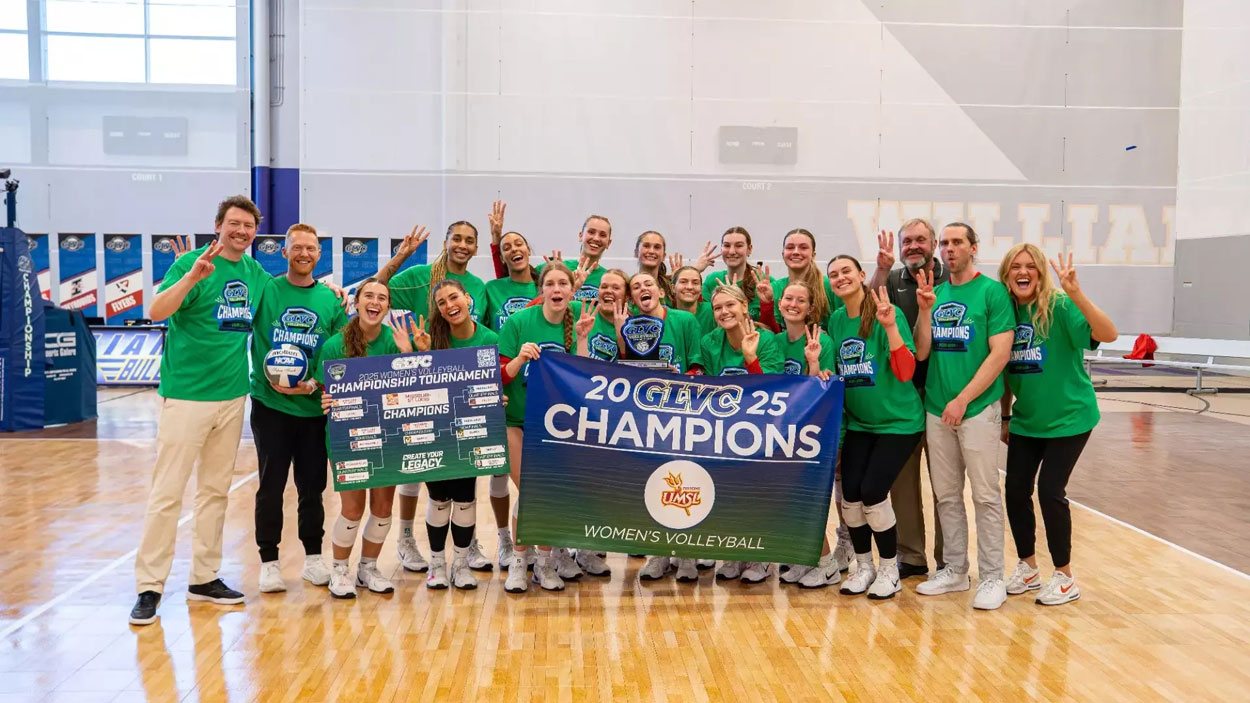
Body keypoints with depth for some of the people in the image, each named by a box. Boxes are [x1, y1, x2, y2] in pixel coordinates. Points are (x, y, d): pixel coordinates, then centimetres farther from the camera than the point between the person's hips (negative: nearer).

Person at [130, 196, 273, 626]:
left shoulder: (257, 275, 8)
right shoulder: (193, 263, -8)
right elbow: (155, 312, -20)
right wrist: (192, 277, -35)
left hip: (232, 395, 6)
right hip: (186, 393, -6)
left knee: (216, 491, 12)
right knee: (167, 493, -3)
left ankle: (204, 578, 22)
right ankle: (149, 586, 6)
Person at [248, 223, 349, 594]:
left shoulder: (331, 300, 4)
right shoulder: (265, 290, -2)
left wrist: (315, 383, -11)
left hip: (314, 407, 2)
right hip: (271, 403, -2)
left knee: (313, 485, 10)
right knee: (271, 485, 4)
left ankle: (313, 557, 24)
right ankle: (269, 561, 16)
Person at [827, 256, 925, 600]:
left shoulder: (887, 313, -13)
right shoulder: (836, 320, 4)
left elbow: (906, 371, -21)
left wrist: (889, 326, -31)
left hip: (898, 421, -5)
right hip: (858, 422, 5)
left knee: (872, 491, -14)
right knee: (850, 494, -4)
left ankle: (889, 568, 8)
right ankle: (864, 566, 19)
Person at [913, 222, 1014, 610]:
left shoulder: (992, 291, -5)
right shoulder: (935, 292, 10)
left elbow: (1000, 353, -11)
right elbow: (921, 353, 6)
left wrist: (963, 399, -14)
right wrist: (925, 310, -7)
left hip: (977, 407, -5)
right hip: (936, 408, 5)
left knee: (986, 495, 1)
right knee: (946, 494, 12)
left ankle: (992, 577, 11)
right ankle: (955, 570, 23)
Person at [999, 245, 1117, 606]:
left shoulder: (1059, 307, -16)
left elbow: (1108, 334, -31)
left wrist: (1075, 293, -43)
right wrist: (1005, 416, 12)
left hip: (1068, 417, -5)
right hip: (1026, 421, 5)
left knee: (1050, 490, -7)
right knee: (1015, 490, 3)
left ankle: (1065, 577, 12)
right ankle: (1028, 568, 23)